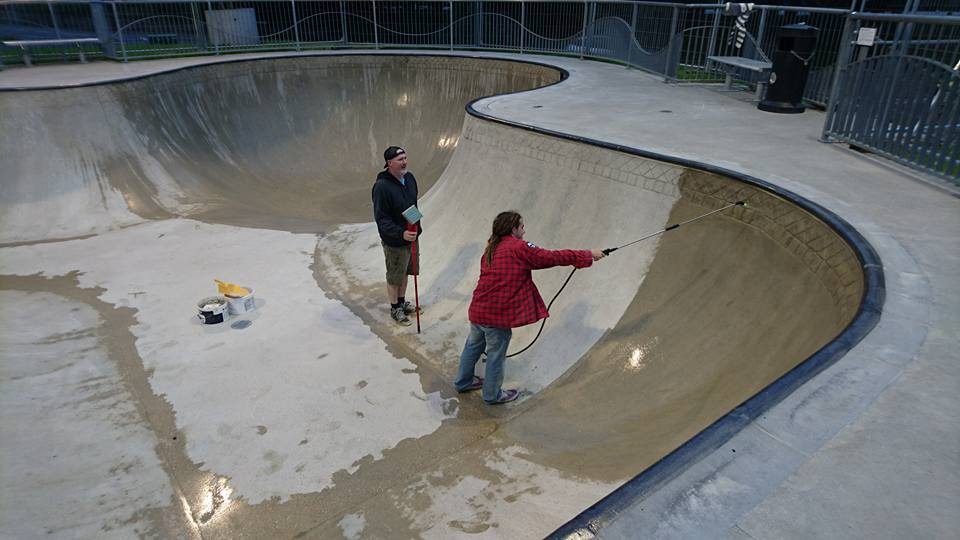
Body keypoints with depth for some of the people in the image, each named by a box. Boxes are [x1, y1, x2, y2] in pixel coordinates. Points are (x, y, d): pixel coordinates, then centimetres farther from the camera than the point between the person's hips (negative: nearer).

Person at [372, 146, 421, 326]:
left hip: (411, 235, 7)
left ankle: (402, 302, 41)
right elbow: (381, 218, -25)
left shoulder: (409, 178, 0)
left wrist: (417, 227, 20)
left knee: (405, 272, 22)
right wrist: (401, 234, -34)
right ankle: (395, 309, 28)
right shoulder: (382, 186, -24)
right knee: (394, 277, 10)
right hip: (394, 241, -7)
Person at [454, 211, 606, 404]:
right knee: (496, 354, 10)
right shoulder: (519, 248, -13)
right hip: (498, 314, -8)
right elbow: (553, 257, -12)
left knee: (473, 345, 24)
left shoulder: (491, 248, 12)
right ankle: (493, 394, 27)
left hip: (478, 308, 8)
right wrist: (588, 255, -5)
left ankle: (464, 381, 42)